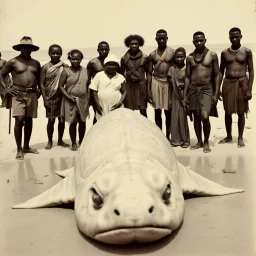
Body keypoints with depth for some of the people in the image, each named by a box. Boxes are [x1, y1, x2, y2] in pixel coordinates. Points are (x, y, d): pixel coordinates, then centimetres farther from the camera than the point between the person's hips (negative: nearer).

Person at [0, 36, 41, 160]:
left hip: (32, 95, 4)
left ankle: (26, 146, 20)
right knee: (19, 120, -11)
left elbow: (39, 78, 24)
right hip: (18, 94, -4)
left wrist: (39, 90, 11)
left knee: (29, 121, 9)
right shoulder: (13, 62, -1)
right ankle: (19, 149, -1)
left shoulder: (36, 63, 11)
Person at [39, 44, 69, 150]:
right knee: (51, 120, 6)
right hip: (50, 97, -1)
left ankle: (60, 140, 25)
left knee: (62, 119, 8)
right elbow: (41, 84, -4)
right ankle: (50, 141, 21)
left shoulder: (65, 66, 0)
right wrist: (45, 100, -9)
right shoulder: (45, 67, -3)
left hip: (62, 96, 1)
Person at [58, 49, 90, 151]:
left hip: (83, 100, 3)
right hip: (71, 101, -3)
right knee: (73, 122, 4)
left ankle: (81, 141, 25)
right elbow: (61, 86, -6)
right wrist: (69, 97, -15)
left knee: (82, 121, 9)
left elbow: (88, 85, 10)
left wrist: (88, 98, 4)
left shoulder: (85, 70, 4)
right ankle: (74, 143, 17)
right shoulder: (66, 71, -6)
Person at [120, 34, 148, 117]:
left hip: (141, 85, 0)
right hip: (129, 86, 1)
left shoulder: (144, 58, -2)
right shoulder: (124, 58, 0)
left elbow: (148, 73, 4)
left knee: (143, 111, 1)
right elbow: (121, 73, 9)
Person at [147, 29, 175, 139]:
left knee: (168, 112, 3)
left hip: (169, 83, -2)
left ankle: (168, 136, 15)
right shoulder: (152, 55, 6)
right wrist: (148, 90, 2)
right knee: (157, 112, 6)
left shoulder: (172, 52, 0)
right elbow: (149, 73, 7)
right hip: (156, 83, 2)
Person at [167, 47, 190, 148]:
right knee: (175, 116, 3)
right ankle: (176, 139, 12)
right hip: (175, 95, 2)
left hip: (185, 94, -2)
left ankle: (185, 139, 10)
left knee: (183, 116, -1)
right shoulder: (172, 69, 3)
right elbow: (170, 85, 6)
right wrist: (170, 99, 3)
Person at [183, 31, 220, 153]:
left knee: (205, 116, -16)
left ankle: (206, 142, 5)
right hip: (193, 88, 3)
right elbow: (187, 77, 8)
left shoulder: (212, 55, 0)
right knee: (196, 117, 8)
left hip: (206, 88, -3)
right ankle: (199, 141, 23)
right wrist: (184, 95, 4)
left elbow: (217, 75, 1)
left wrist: (216, 93, -6)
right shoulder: (190, 57, 6)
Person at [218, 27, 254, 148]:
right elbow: (221, 71, 10)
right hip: (228, 83, 2)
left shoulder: (247, 51, -1)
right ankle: (229, 136, 22)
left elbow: (251, 71, -1)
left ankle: (240, 138, 16)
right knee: (227, 112, 7)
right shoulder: (224, 53, 5)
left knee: (241, 112, 4)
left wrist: (249, 89, -8)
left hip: (242, 83, -2)